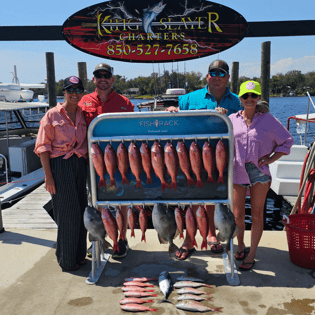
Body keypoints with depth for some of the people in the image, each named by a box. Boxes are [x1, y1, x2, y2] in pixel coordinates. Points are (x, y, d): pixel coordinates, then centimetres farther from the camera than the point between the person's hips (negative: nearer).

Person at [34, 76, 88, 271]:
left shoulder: (83, 115, 10)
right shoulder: (52, 115, -4)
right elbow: (43, 147, -6)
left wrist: (89, 166, 9)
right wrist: (48, 175, -12)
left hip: (80, 165, 5)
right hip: (60, 165, -5)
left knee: (81, 211, 10)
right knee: (67, 213, -1)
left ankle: (79, 256, 27)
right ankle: (67, 260, 17)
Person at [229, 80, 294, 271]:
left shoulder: (268, 120, 1)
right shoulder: (232, 119, 6)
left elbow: (287, 141, 8)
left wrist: (270, 159, -2)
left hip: (259, 171, -1)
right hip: (237, 171, 2)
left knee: (257, 214, 5)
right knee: (237, 214, 6)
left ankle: (252, 254, 19)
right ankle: (241, 246, 31)